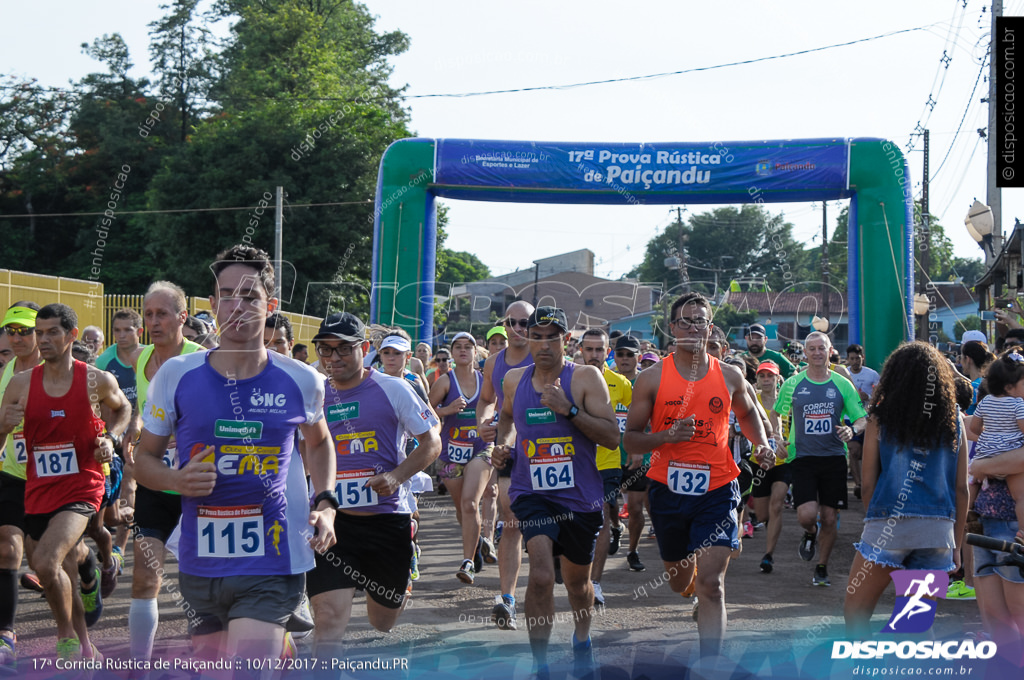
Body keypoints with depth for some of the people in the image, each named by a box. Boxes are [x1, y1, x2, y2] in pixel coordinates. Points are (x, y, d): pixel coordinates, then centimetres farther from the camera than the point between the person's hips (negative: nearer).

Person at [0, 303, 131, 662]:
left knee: (45, 563, -24)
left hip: (81, 488, -4)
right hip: (38, 492, 4)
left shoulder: (97, 381, -6)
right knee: (63, 571, 19)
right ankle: (85, 650, 46)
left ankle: (68, 637, -2)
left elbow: (122, 408, 17)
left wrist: (111, 438, -2)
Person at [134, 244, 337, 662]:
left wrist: (325, 503, 5)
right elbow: (144, 458, 8)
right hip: (200, 564, 2)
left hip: (271, 568, -2)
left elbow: (318, 442, 20)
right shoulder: (176, 375, -2)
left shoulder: (300, 382, 0)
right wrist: (176, 480, -13)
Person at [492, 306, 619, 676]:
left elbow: (612, 437, -16)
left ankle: (582, 640, 50)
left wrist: (569, 409, -25)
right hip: (531, 491, 0)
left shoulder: (585, 378, -9)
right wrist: (503, 441, 7)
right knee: (541, 575, -22)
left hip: (580, 496, 0)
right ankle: (540, 666, -13)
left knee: (577, 580, 20)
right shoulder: (514, 379, 3)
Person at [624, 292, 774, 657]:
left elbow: (747, 412, 25)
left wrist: (761, 443, 6)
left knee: (710, 583, -13)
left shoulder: (730, 376, 4)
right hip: (667, 488, 1)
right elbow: (630, 440, 0)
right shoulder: (652, 378, -1)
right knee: (678, 581, 15)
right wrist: (667, 436, -18)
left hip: (717, 489, -1)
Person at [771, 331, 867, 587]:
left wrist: (852, 430, -18)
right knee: (806, 515, -15)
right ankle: (810, 534, 23)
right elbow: (777, 415, 15)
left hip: (834, 458, 1)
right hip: (803, 458, -1)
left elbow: (863, 419, 4)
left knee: (829, 518, 3)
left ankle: (822, 569, 22)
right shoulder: (792, 384, 2)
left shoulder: (842, 385, 3)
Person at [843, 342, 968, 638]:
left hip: (889, 524, -3)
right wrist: (957, 539, 16)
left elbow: (867, 481, 2)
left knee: (855, 612, 7)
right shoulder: (953, 419, 9)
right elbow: (961, 486, 8)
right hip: (938, 530, 3)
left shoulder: (882, 417, 2)